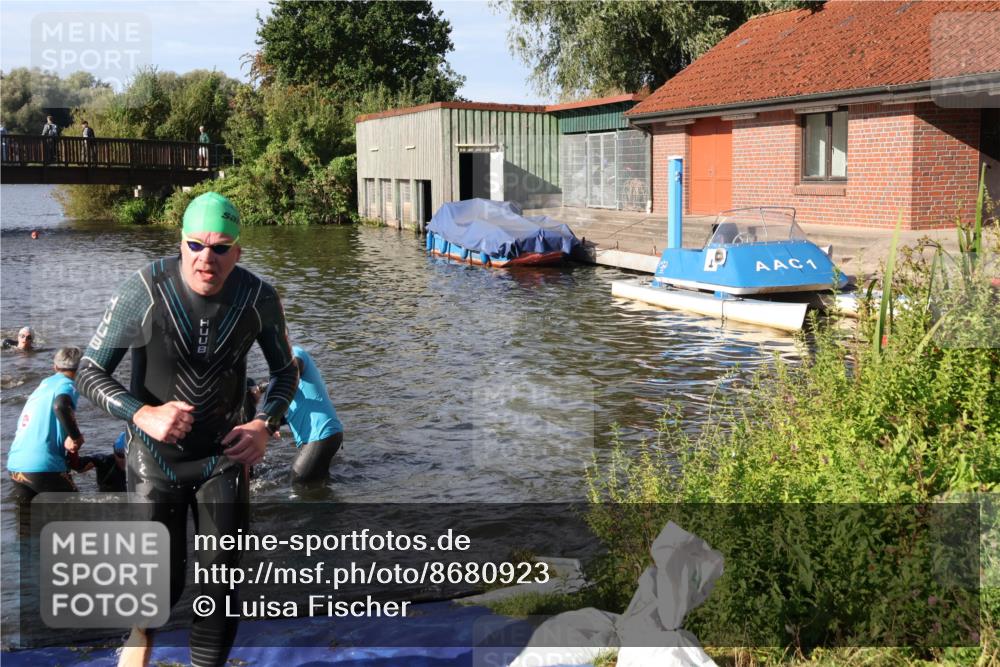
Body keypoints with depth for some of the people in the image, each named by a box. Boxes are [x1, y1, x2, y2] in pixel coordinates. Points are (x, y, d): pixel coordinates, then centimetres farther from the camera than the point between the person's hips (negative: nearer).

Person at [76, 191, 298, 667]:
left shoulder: (258, 298, -12)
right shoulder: (143, 293, -20)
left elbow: (285, 370, 4)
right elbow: (89, 373, -12)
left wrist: (264, 424, -14)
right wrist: (144, 414, -28)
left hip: (224, 454, 2)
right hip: (155, 456, -2)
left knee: (222, 580, 3)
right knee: (161, 584, 3)